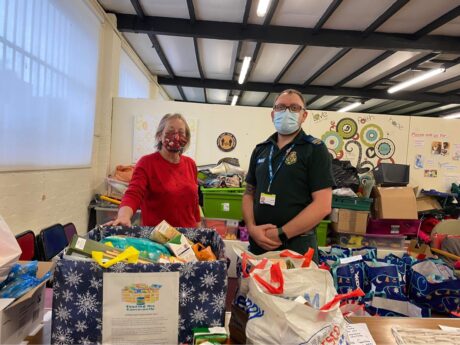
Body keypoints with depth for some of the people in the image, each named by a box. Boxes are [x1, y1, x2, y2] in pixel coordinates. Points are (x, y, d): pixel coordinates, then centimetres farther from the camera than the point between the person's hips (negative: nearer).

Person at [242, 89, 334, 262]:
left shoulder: (315, 149, -6)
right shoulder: (260, 149, 9)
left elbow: (322, 205, -13)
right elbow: (249, 193, 11)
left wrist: (281, 234, -16)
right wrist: (252, 227, -6)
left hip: (297, 245, -4)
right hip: (259, 243, 5)